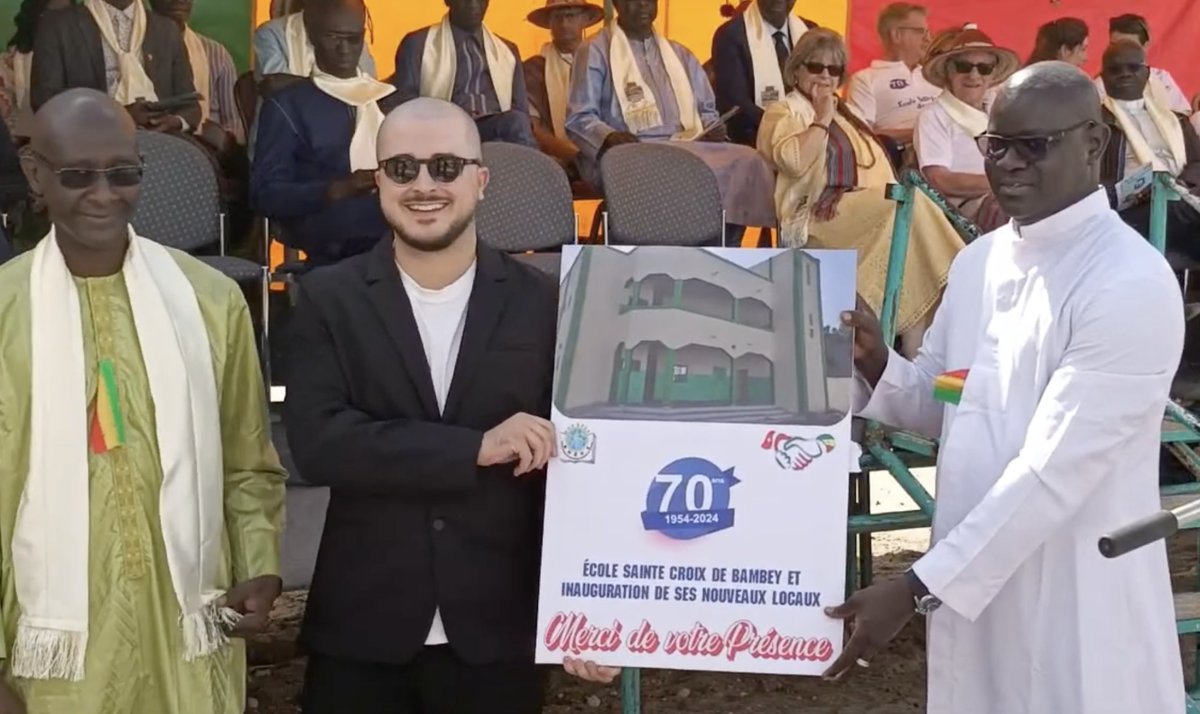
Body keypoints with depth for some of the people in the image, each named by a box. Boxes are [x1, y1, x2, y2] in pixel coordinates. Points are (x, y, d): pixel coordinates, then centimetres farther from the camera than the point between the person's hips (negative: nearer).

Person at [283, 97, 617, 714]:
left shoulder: (543, 302, 0)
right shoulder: (329, 299, -1)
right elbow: (316, 441, -14)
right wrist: (476, 447, -21)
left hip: (499, 634, 0)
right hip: (362, 633, 0)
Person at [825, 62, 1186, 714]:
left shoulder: (1131, 285, -19)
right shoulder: (978, 260, 5)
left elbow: (1055, 470, -23)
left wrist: (916, 588, -24)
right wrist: (876, 366, -7)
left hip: (1077, 607, -7)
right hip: (973, 577, 7)